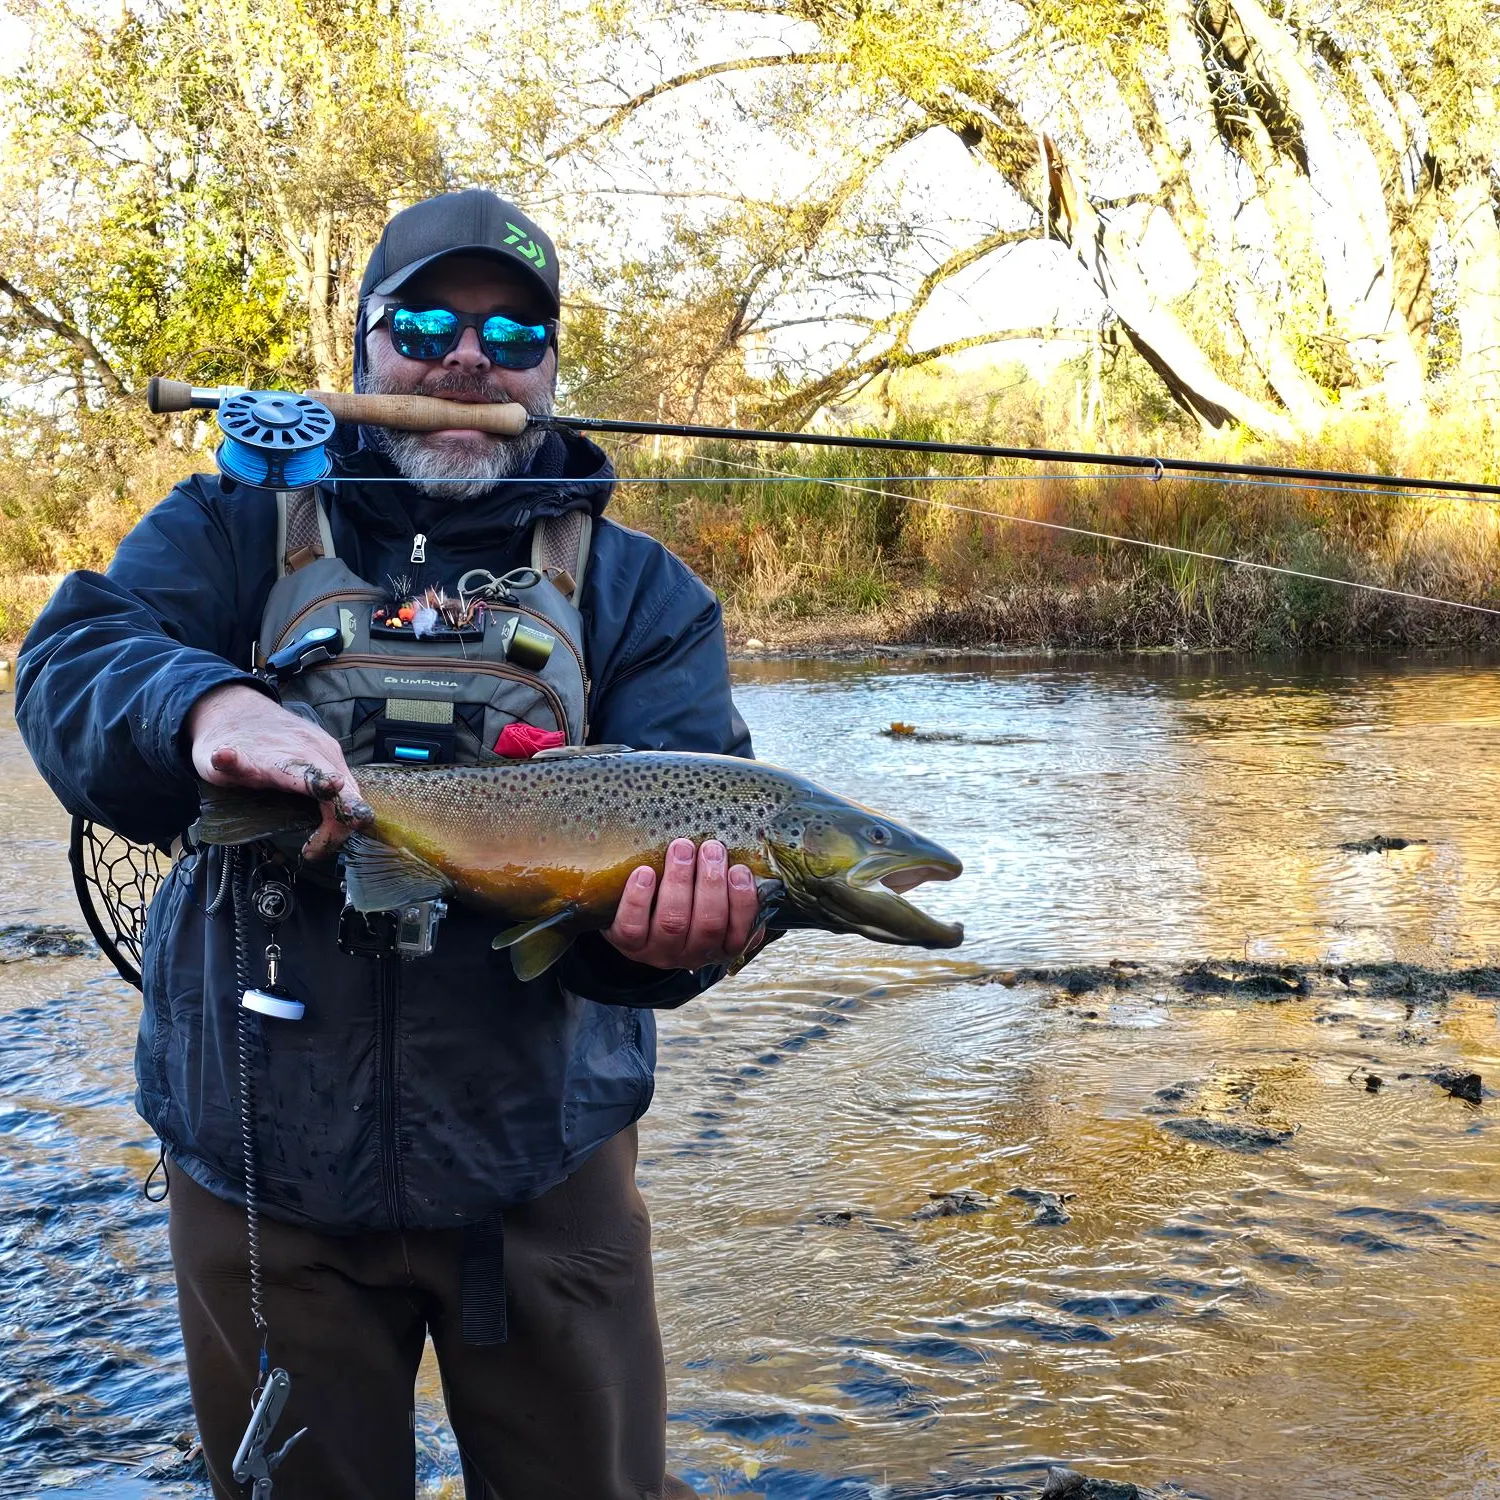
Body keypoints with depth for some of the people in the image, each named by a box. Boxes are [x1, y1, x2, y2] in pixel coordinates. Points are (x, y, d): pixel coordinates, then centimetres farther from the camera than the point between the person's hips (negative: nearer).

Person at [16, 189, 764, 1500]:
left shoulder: (640, 592, 3)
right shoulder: (234, 529, 4)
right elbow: (70, 668, -12)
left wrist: (668, 928, -33)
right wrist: (202, 704, -34)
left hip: (542, 1164, 1)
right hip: (260, 1172, 0)